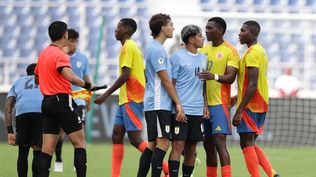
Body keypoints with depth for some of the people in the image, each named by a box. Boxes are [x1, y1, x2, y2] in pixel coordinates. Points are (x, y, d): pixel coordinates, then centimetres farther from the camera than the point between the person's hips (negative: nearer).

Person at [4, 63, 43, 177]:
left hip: (22, 112, 1)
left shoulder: (17, 82, 36)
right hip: (43, 112, -1)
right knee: (38, 152, 6)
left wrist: (10, 131, 16)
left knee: (23, 152, 15)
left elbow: (8, 108, 21)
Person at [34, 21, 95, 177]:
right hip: (62, 101, -8)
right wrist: (87, 85, -20)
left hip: (47, 102, 8)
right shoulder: (60, 54, -12)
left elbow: (36, 77, 26)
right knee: (80, 142, -1)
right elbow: (69, 76, -29)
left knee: (47, 148, 3)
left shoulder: (43, 54, 12)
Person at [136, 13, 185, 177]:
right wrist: (178, 103, -12)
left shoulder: (155, 48, 19)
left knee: (153, 144, 9)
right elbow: (165, 80, -14)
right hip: (159, 104, -10)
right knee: (162, 143, -13)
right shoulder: (157, 49, -12)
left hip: (153, 105, 10)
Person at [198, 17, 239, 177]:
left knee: (219, 142, -15)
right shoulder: (203, 50, 15)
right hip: (203, 103, 7)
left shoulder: (230, 51, -5)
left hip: (219, 103, -7)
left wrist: (214, 76, -31)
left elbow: (231, 77, -14)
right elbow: (197, 73, 21)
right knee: (208, 144, 9)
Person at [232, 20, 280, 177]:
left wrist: (239, 111, -23)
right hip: (261, 105, 10)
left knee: (247, 144, -5)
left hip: (250, 106, -10)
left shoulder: (251, 53, -16)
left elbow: (252, 85, -23)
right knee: (250, 144, 14)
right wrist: (238, 97, 28)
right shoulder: (261, 51, 14)